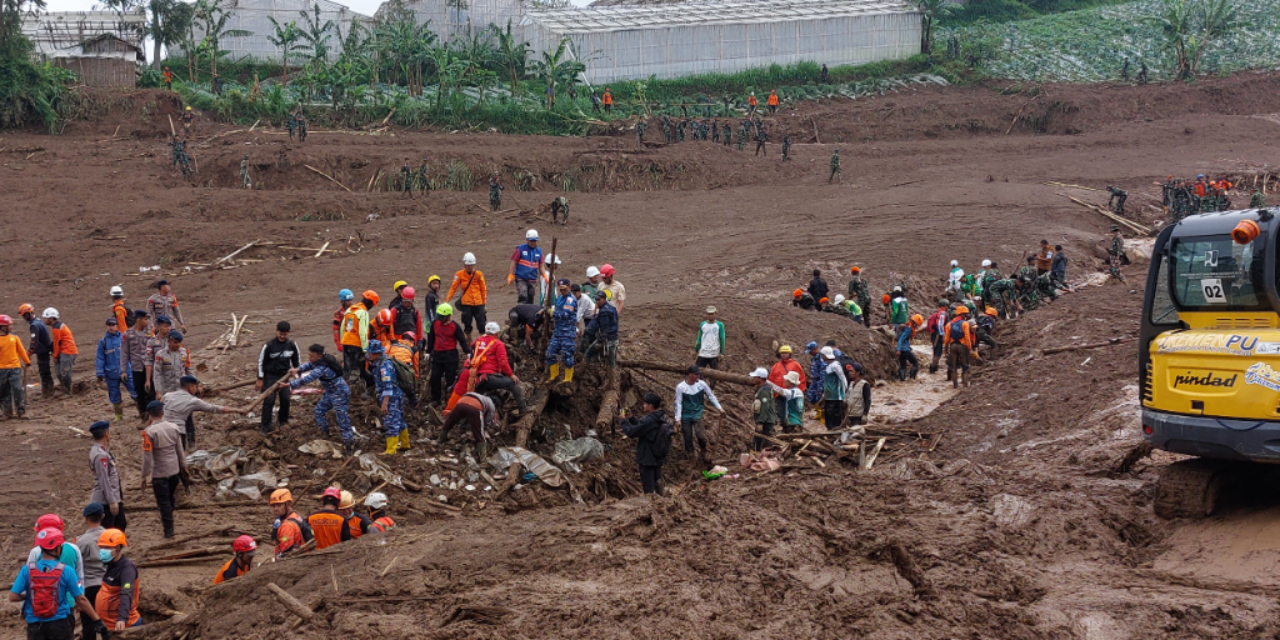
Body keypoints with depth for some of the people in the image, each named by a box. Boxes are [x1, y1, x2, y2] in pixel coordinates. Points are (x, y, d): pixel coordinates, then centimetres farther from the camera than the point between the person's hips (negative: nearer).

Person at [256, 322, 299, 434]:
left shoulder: (292, 345, -5)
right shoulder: (269, 345, -17)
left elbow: (297, 360, 10)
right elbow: (261, 362, -9)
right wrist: (260, 379, -8)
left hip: (284, 376, 4)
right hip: (270, 376, -3)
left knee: (285, 399, 5)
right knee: (269, 400, -7)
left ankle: (283, 420, 32)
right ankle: (266, 428, 0)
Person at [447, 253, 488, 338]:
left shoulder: (479, 274, 2)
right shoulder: (460, 274, -1)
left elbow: (483, 289, 9)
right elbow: (453, 287, -3)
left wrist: (484, 301, 9)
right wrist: (447, 300, -10)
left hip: (478, 303, 1)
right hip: (466, 304, -1)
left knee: (482, 323, 0)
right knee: (467, 324, 5)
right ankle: (468, 339, 19)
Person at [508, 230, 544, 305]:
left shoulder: (539, 251, 9)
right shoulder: (520, 249, -3)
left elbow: (540, 266, 14)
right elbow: (514, 263, -1)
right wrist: (511, 276, -6)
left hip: (532, 280, 5)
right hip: (521, 279, -5)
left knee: (530, 300, 9)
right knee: (522, 298, -18)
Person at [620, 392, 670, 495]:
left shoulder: (649, 420, -27)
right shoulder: (661, 418, 2)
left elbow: (631, 432, -22)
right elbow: (642, 427, 13)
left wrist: (624, 420, -7)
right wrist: (631, 418, 7)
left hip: (647, 459, -9)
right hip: (658, 458, 9)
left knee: (648, 489, 2)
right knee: (657, 483, 23)